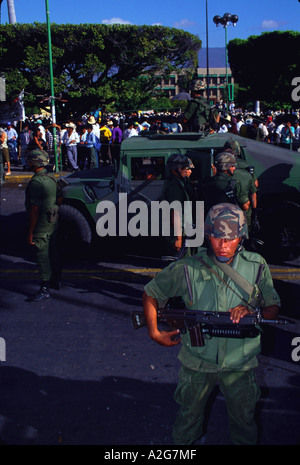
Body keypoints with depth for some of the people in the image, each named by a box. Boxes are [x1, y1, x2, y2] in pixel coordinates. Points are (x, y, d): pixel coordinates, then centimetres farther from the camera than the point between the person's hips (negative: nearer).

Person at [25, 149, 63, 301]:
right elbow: (59, 199, 13)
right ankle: (56, 281, 34)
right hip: (53, 223, 9)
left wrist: (30, 233, -20)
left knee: (42, 257, -1)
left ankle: (45, 289, 5)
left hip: (41, 226, -9)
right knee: (52, 253, 20)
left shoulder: (36, 182, -24)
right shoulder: (51, 178, 4)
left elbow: (34, 209, -24)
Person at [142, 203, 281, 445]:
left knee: (244, 421, 20)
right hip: (197, 362, 0)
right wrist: (155, 333, -3)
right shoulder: (187, 268, -15)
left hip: (240, 363, 1)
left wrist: (251, 311, -21)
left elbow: (273, 308, -1)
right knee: (189, 417, 21)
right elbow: (151, 294, -1)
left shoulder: (256, 265, -10)